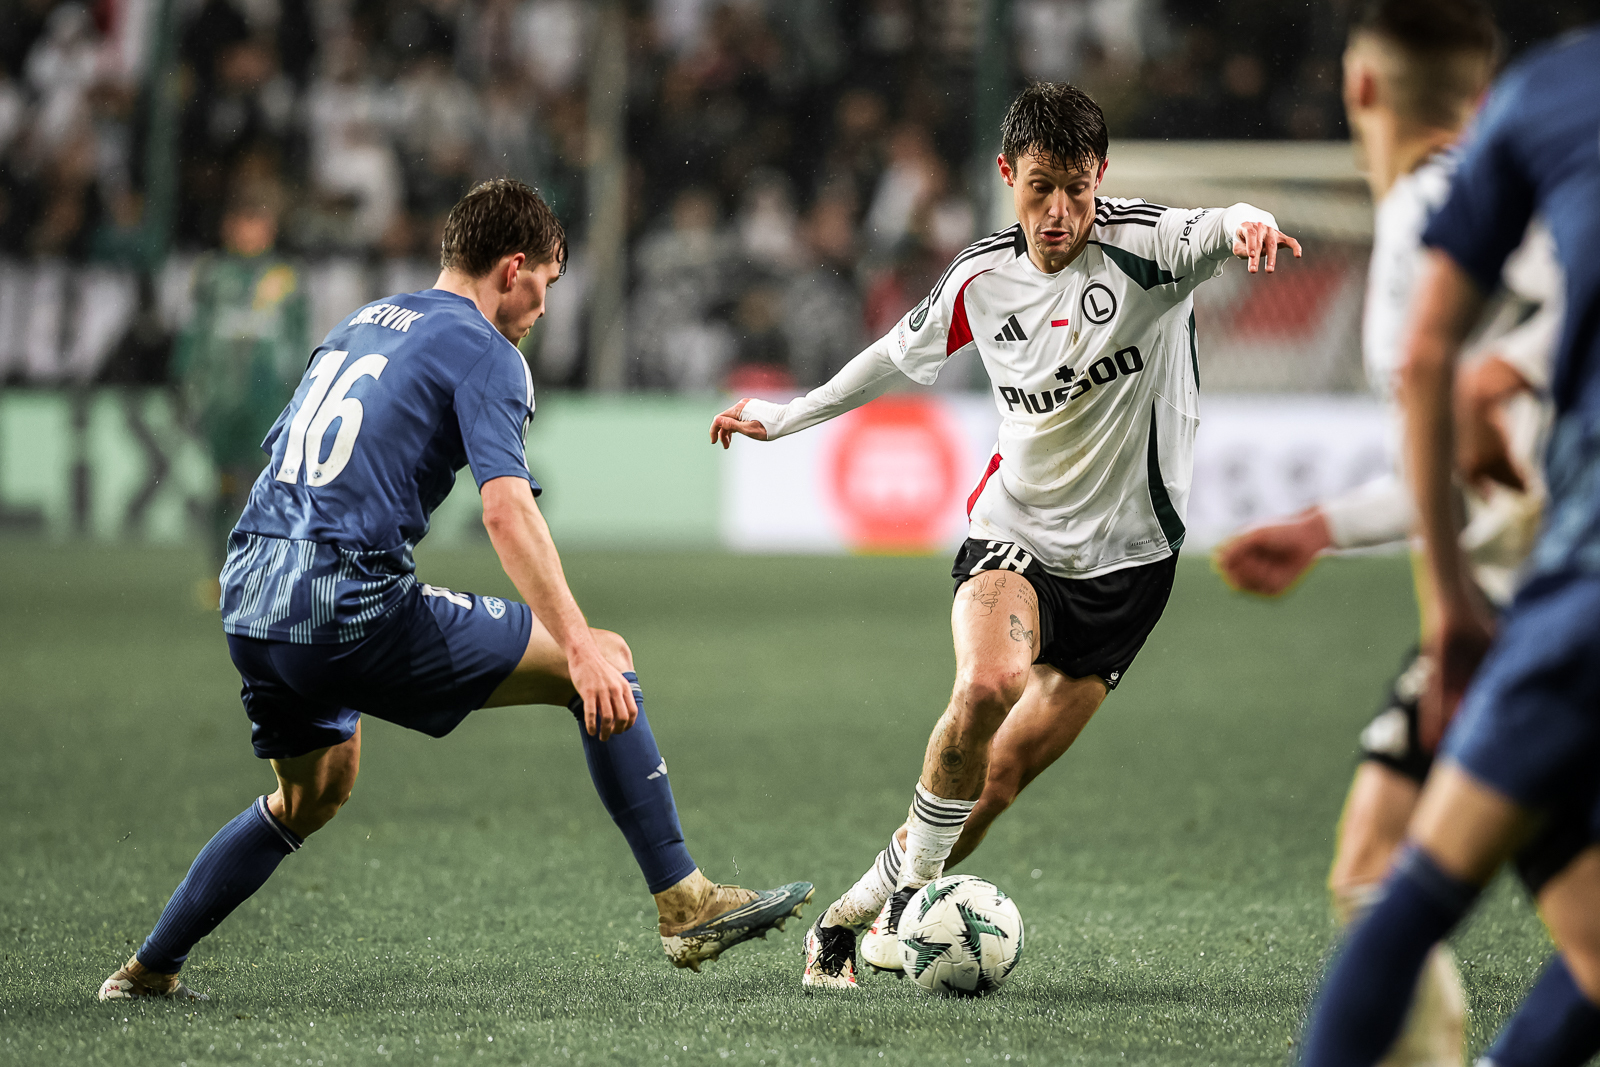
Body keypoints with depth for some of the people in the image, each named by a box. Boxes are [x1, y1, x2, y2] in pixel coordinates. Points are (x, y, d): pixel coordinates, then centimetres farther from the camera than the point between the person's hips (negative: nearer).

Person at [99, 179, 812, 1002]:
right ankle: (685, 905, -6)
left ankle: (146, 970, 35)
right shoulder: (482, 351, -2)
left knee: (313, 794, 33)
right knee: (604, 663, -2)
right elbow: (506, 508, -17)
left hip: (249, 600, 8)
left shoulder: (358, 326, 24)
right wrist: (579, 648, -24)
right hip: (349, 605, -8)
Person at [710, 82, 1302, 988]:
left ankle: (852, 915, 19)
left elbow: (1208, 235, -37)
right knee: (988, 683, -31)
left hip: (1128, 556, -1)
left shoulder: (1141, 246, -14)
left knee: (1002, 778, -1)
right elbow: (899, 356, 17)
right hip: (1016, 531, 1)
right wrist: (784, 418, 25)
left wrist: (1246, 224, -61)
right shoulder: (983, 278, -2)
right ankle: (907, 889, -14)